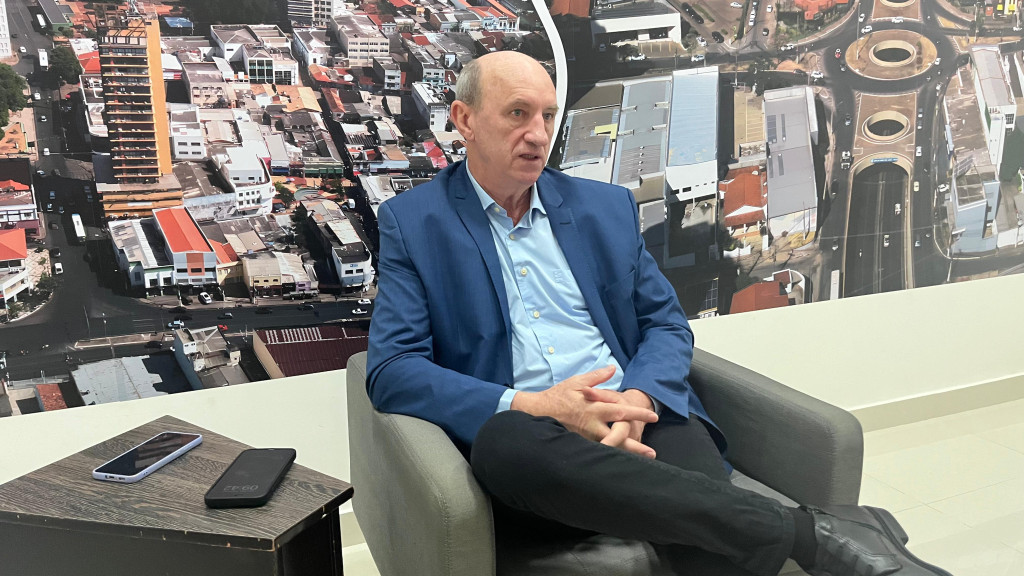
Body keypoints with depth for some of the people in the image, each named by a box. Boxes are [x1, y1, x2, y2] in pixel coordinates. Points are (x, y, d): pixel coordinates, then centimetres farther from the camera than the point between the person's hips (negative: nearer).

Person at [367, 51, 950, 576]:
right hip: (527, 441, -1)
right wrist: (531, 406, -18)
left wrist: (637, 400, -11)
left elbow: (668, 324, 13)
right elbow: (392, 371, -3)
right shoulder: (412, 223, 6)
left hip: (637, 423, 2)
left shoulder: (606, 206, 15)